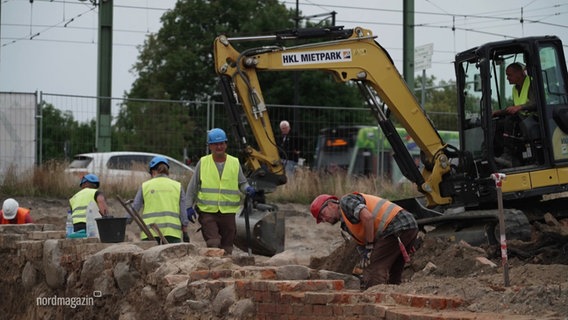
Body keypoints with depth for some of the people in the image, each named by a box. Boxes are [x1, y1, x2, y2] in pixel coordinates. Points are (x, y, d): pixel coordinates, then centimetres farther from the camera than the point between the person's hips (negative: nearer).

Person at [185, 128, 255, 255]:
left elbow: (242, 183, 15)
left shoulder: (235, 163, 8)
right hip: (207, 211, -2)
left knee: (226, 248, 3)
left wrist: (247, 189, -8)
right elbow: (192, 186, 9)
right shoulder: (203, 162, 5)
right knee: (213, 243, -18)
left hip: (228, 212, 2)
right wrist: (189, 206, 3)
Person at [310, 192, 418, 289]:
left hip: (396, 226, -10)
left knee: (374, 269, -11)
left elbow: (367, 217, -18)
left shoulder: (346, 201, -1)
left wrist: (369, 247, -11)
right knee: (393, 275, 17)